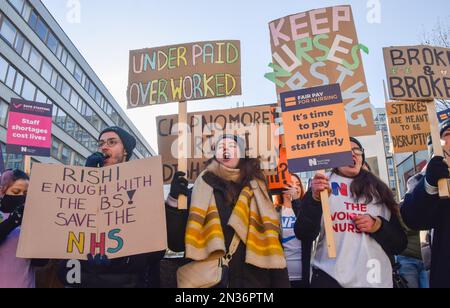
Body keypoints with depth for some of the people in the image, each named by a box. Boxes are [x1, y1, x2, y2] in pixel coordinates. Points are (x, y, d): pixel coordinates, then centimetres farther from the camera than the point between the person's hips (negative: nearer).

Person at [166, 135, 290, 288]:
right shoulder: (201, 191, 2)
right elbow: (176, 243, -4)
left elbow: (271, 243, 1)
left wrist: (281, 283, -6)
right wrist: (175, 201, -16)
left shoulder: (257, 192, 6)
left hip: (252, 281, 1)